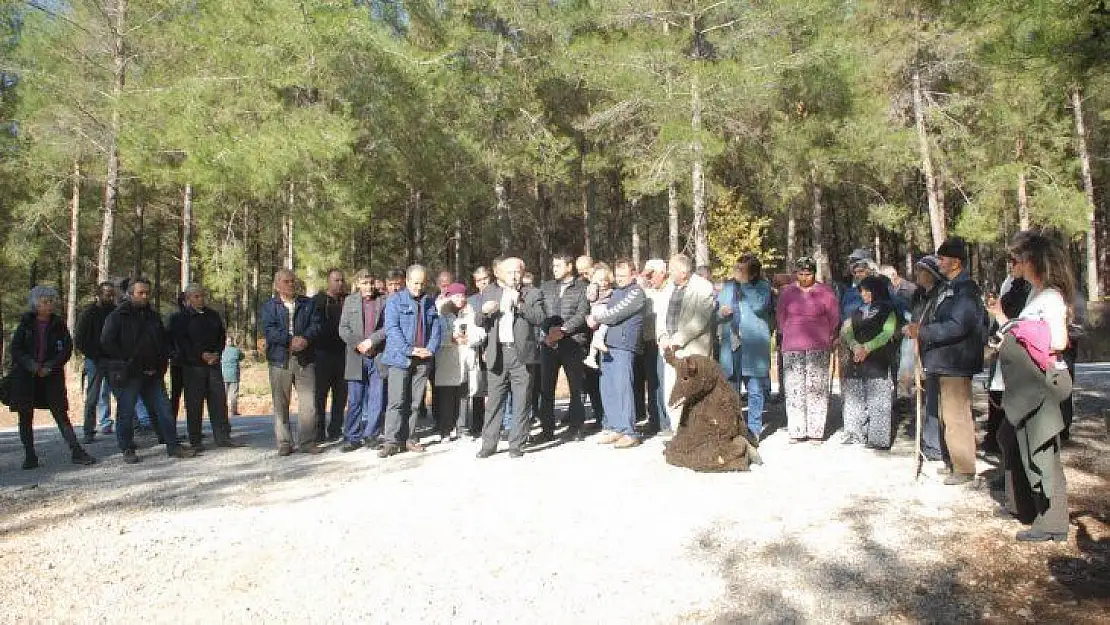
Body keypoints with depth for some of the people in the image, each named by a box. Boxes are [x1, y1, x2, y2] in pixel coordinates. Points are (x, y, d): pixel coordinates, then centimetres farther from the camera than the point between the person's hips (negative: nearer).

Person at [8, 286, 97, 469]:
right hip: (25, 376, 1)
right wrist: (32, 366, -13)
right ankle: (30, 456, 15)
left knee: (61, 414, -4)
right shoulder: (26, 323, 4)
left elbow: (67, 349, 0)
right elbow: (15, 348, 0)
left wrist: (49, 366, -12)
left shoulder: (58, 324, 4)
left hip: (52, 376, -1)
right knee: (25, 416, 4)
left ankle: (77, 452, -6)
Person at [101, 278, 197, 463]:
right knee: (126, 412, 3)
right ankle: (128, 450, 15)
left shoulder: (153, 316, 15)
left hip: (152, 373, 5)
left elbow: (164, 342, 22)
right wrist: (128, 363, -12)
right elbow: (107, 344, -9)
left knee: (164, 409, 4)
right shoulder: (117, 316, -3)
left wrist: (159, 365, 9)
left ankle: (173, 446, 9)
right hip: (126, 375, -5)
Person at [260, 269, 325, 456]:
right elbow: (269, 330, -7)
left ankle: (307, 442, 6)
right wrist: (291, 340, -19)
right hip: (280, 360, -1)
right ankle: (284, 443, 11)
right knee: (280, 403, 2)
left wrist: (305, 338, -16)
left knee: (308, 402, -1)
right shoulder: (269, 306, 7)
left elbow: (315, 325, 3)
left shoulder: (308, 304, 15)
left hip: (305, 360, 2)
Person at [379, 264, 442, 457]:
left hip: (423, 360, 4)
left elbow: (436, 328, 10)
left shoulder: (429, 302, 13)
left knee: (415, 402, 8)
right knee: (396, 402, -6)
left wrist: (430, 349, -6)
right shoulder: (395, 300, 0)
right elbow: (392, 329, -9)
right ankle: (392, 441, -3)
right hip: (400, 359, -4)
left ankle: (410, 438, 16)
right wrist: (409, 350, -16)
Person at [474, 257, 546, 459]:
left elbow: (540, 319, -7)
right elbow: (478, 321, 11)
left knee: (521, 402, 1)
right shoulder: (490, 293, 15)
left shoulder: (533, 294, 7)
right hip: (497, 354, 2)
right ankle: (489, 444, 13)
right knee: (494, 402, 4)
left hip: (522, 354, -2)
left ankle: (516, 445, 9)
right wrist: (484, 310, -11)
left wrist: (519, 304, -18)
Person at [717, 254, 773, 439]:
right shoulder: (727, 286, 13)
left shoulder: (762, 286, 0)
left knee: (755, 390, 1)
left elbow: (759, 305, -19)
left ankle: (754, 428, 11)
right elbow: (716, 310, 18)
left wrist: (744, 282, -15)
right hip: (730, 344, 4)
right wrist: (720, 313, -5)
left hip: (753, 345, -4)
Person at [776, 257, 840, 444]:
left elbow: (834, 318, 9)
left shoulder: (824, 292, 2)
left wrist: (825, 337, 13)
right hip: (792, 347, 2)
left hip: (818, 347, -2)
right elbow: (780, 316, 17)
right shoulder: (788, 292, 7)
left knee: (817, 388, -3)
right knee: (794, 388, 1)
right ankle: (796, 431, 7)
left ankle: (816, 431, 3)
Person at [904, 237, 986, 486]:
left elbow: (956, 327, -24)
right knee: (947, 415, 18)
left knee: (956, 415, -6)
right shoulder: (948, 287, 17)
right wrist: (920, 329, 9)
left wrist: (922, 331, -21)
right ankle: (951, 462, 29)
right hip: (944, 362, 11)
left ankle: (964, 468, 3)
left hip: (956, 364, -11)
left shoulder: (966, 290, -15)